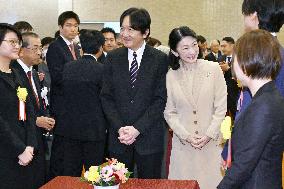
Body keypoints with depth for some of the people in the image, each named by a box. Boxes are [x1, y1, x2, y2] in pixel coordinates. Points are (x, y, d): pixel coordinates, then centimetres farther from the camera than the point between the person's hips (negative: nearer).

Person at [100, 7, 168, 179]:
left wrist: (138, 128, -13)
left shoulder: (160, 59, -3)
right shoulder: (113, 58, 6)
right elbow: (106, 97, 4)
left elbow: (160, 99, -6)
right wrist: (120, 127, -9)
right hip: (118, 137, 2)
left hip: (149, 137, -2)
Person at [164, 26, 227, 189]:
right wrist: (186, 136, -9)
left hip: (211, 143, -1)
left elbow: (221, 107, -3)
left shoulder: (213, 69, -5)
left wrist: (208, 135, -9)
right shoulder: (171, 76, 0)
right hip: (183, 144, 1)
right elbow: (169, 113, 3)